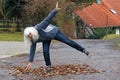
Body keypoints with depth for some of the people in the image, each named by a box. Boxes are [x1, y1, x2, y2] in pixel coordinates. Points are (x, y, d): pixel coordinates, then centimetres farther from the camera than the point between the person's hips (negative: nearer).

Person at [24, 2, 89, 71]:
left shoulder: (38, 28, -38)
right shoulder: (34, 40, -20)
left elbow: (47, 20, -41)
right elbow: (32, 50, -13)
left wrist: (55, 10, -47)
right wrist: (30, 62, -15)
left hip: (54, 32, -4)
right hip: (46, 39, 4)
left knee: (68, 41, -2)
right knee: (45, 51, -13)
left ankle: (82, 50, 10)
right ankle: (48, 65, 8)